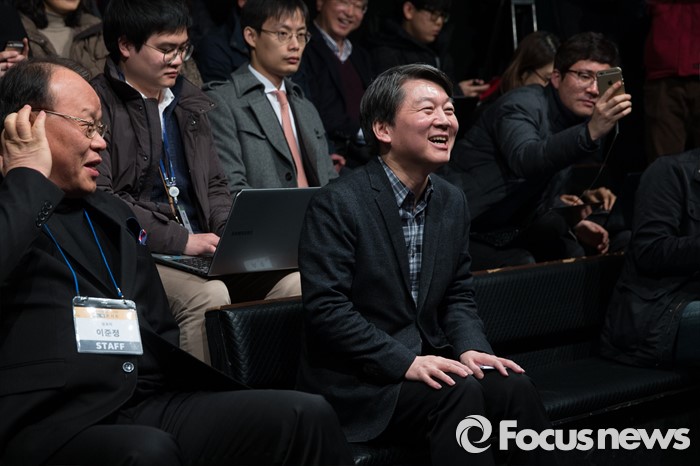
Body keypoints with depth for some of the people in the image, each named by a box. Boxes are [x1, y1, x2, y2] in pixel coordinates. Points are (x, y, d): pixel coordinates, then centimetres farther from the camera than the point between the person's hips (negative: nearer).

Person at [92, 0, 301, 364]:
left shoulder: (190, 102, 20)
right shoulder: (99, 107, -4)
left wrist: (228, 233, 3)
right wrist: (180, 240, -16)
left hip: (200, 251, 7)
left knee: (294, 283, -14)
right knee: (209, 294, -34)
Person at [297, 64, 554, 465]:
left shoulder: (453, 202, 10)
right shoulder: (337, 204, -13)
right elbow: (326, 308, -18)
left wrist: (471, 348, -5)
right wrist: (406, 362, -24)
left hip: (424, 364, 6)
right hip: (355, 381, -6)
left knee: (515, 387, -19)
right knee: (461, 391, -28)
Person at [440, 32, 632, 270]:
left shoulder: (580, 120, 8)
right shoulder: (522, 105, -19)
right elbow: (525, 160, -44)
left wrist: (571, 222, 3)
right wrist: (591, 133, -56)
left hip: (518, 229, 9)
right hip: (470, 234, -8)